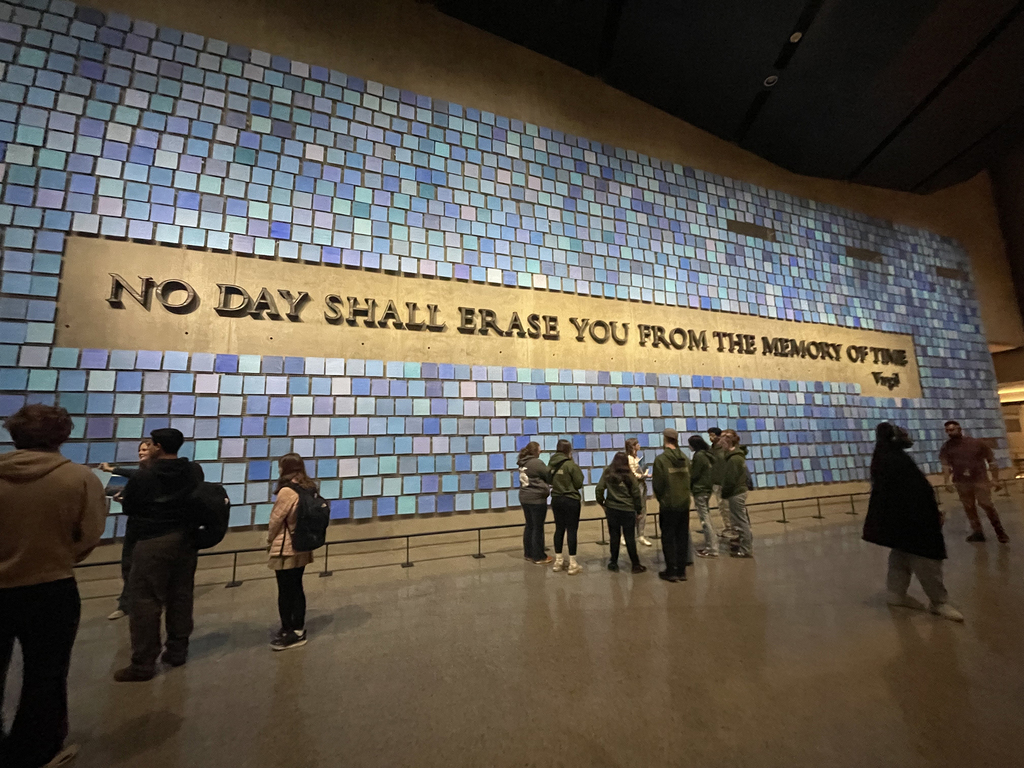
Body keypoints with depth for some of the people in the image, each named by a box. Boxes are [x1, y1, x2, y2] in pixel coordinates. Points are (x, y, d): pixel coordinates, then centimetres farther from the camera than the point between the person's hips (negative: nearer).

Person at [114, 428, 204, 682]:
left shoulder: (145, 475, -13)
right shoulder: (195, 471, 1)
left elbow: (128, 506, -1)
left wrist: (123, 497, 21)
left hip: (153, 543, -5)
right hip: (186, 541, 6)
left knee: (145, 601, 2)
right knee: (181, 597, 14)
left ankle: (143, 664, 6)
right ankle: (177, 650, 25)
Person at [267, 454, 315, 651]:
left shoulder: (287, 491, -20)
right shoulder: (310, 489, 1)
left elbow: (275, 520, -12)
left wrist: (269, 541, 7)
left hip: (286, 549, -7)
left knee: (285, 592, 5)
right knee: (296, 588, 16)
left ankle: (290, 632, 16)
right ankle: (298, 629, 26)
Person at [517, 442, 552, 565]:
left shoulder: (523, 463, 8)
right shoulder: (537, 463, -17)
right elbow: (549, 476, -10)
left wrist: (545, 486, 13)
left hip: (525, 498, 8)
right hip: (537, 499, -8)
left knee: (529, 526, 17)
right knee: (538, 528, 2)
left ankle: (528, 553, 26)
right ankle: (539, 557, 10)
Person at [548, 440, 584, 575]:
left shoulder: (551, 464, 0)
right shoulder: (570, 464, -17)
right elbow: (579, 483, -9)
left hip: (556, 499, 6)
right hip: (571, 500, -6)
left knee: (559, 529, 14)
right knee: (572, 530, 2)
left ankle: (558, 561, 23)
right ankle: (573, 564, 7)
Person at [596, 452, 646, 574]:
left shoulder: (607, 473, -2)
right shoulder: (629, 475, -5)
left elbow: (600, 488, -4)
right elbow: (636, 493, -3)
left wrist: (601, 502, 9)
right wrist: (638, 509, 7)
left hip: (611, 509, 1)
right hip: (628, 509, -1)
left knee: (614, 536, 12)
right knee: (630, 538, 7)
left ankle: (613, 563, 19)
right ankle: (636, 565, 13)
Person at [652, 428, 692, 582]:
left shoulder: (661, 459, -13)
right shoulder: (685, 459, 2)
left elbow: (658, 484, -10)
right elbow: (689, 480, 2)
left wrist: (660, 499, 7)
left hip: (668, 505, -5)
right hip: (684, 503, 5)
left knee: (668, 538, 7)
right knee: (682, 538, 12)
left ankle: (671, 571, 11)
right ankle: (681, 571, 19)